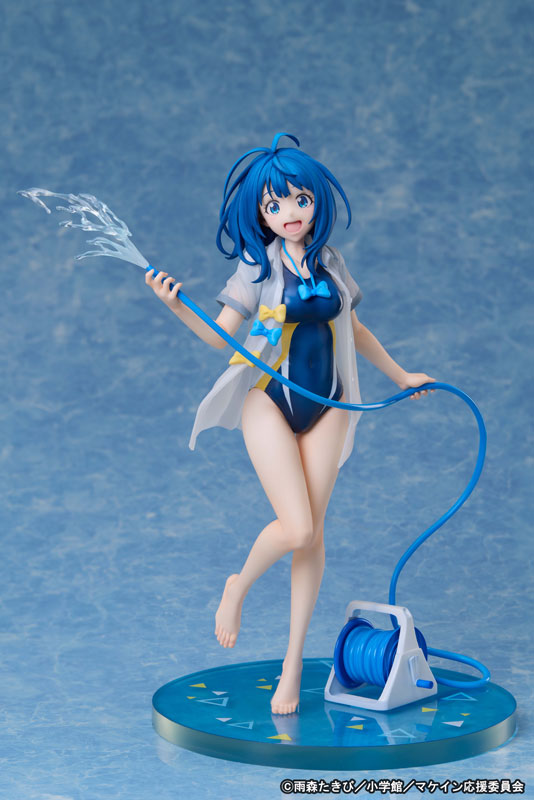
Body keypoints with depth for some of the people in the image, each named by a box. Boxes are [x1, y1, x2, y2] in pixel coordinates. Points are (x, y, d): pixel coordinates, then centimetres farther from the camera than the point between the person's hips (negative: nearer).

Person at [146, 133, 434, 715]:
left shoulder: (330, 264, 8)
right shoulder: (257, 268, -3)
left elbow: (353, 329, 21)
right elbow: (221, 336, -5)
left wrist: (400, 374, 28)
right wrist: (176, 306, -21)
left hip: (326, 406, 4)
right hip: (269, 401, -3)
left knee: (312, 532, 2)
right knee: (295, 528, -16)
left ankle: (293, 665, 11)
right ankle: (239, 587, 18)